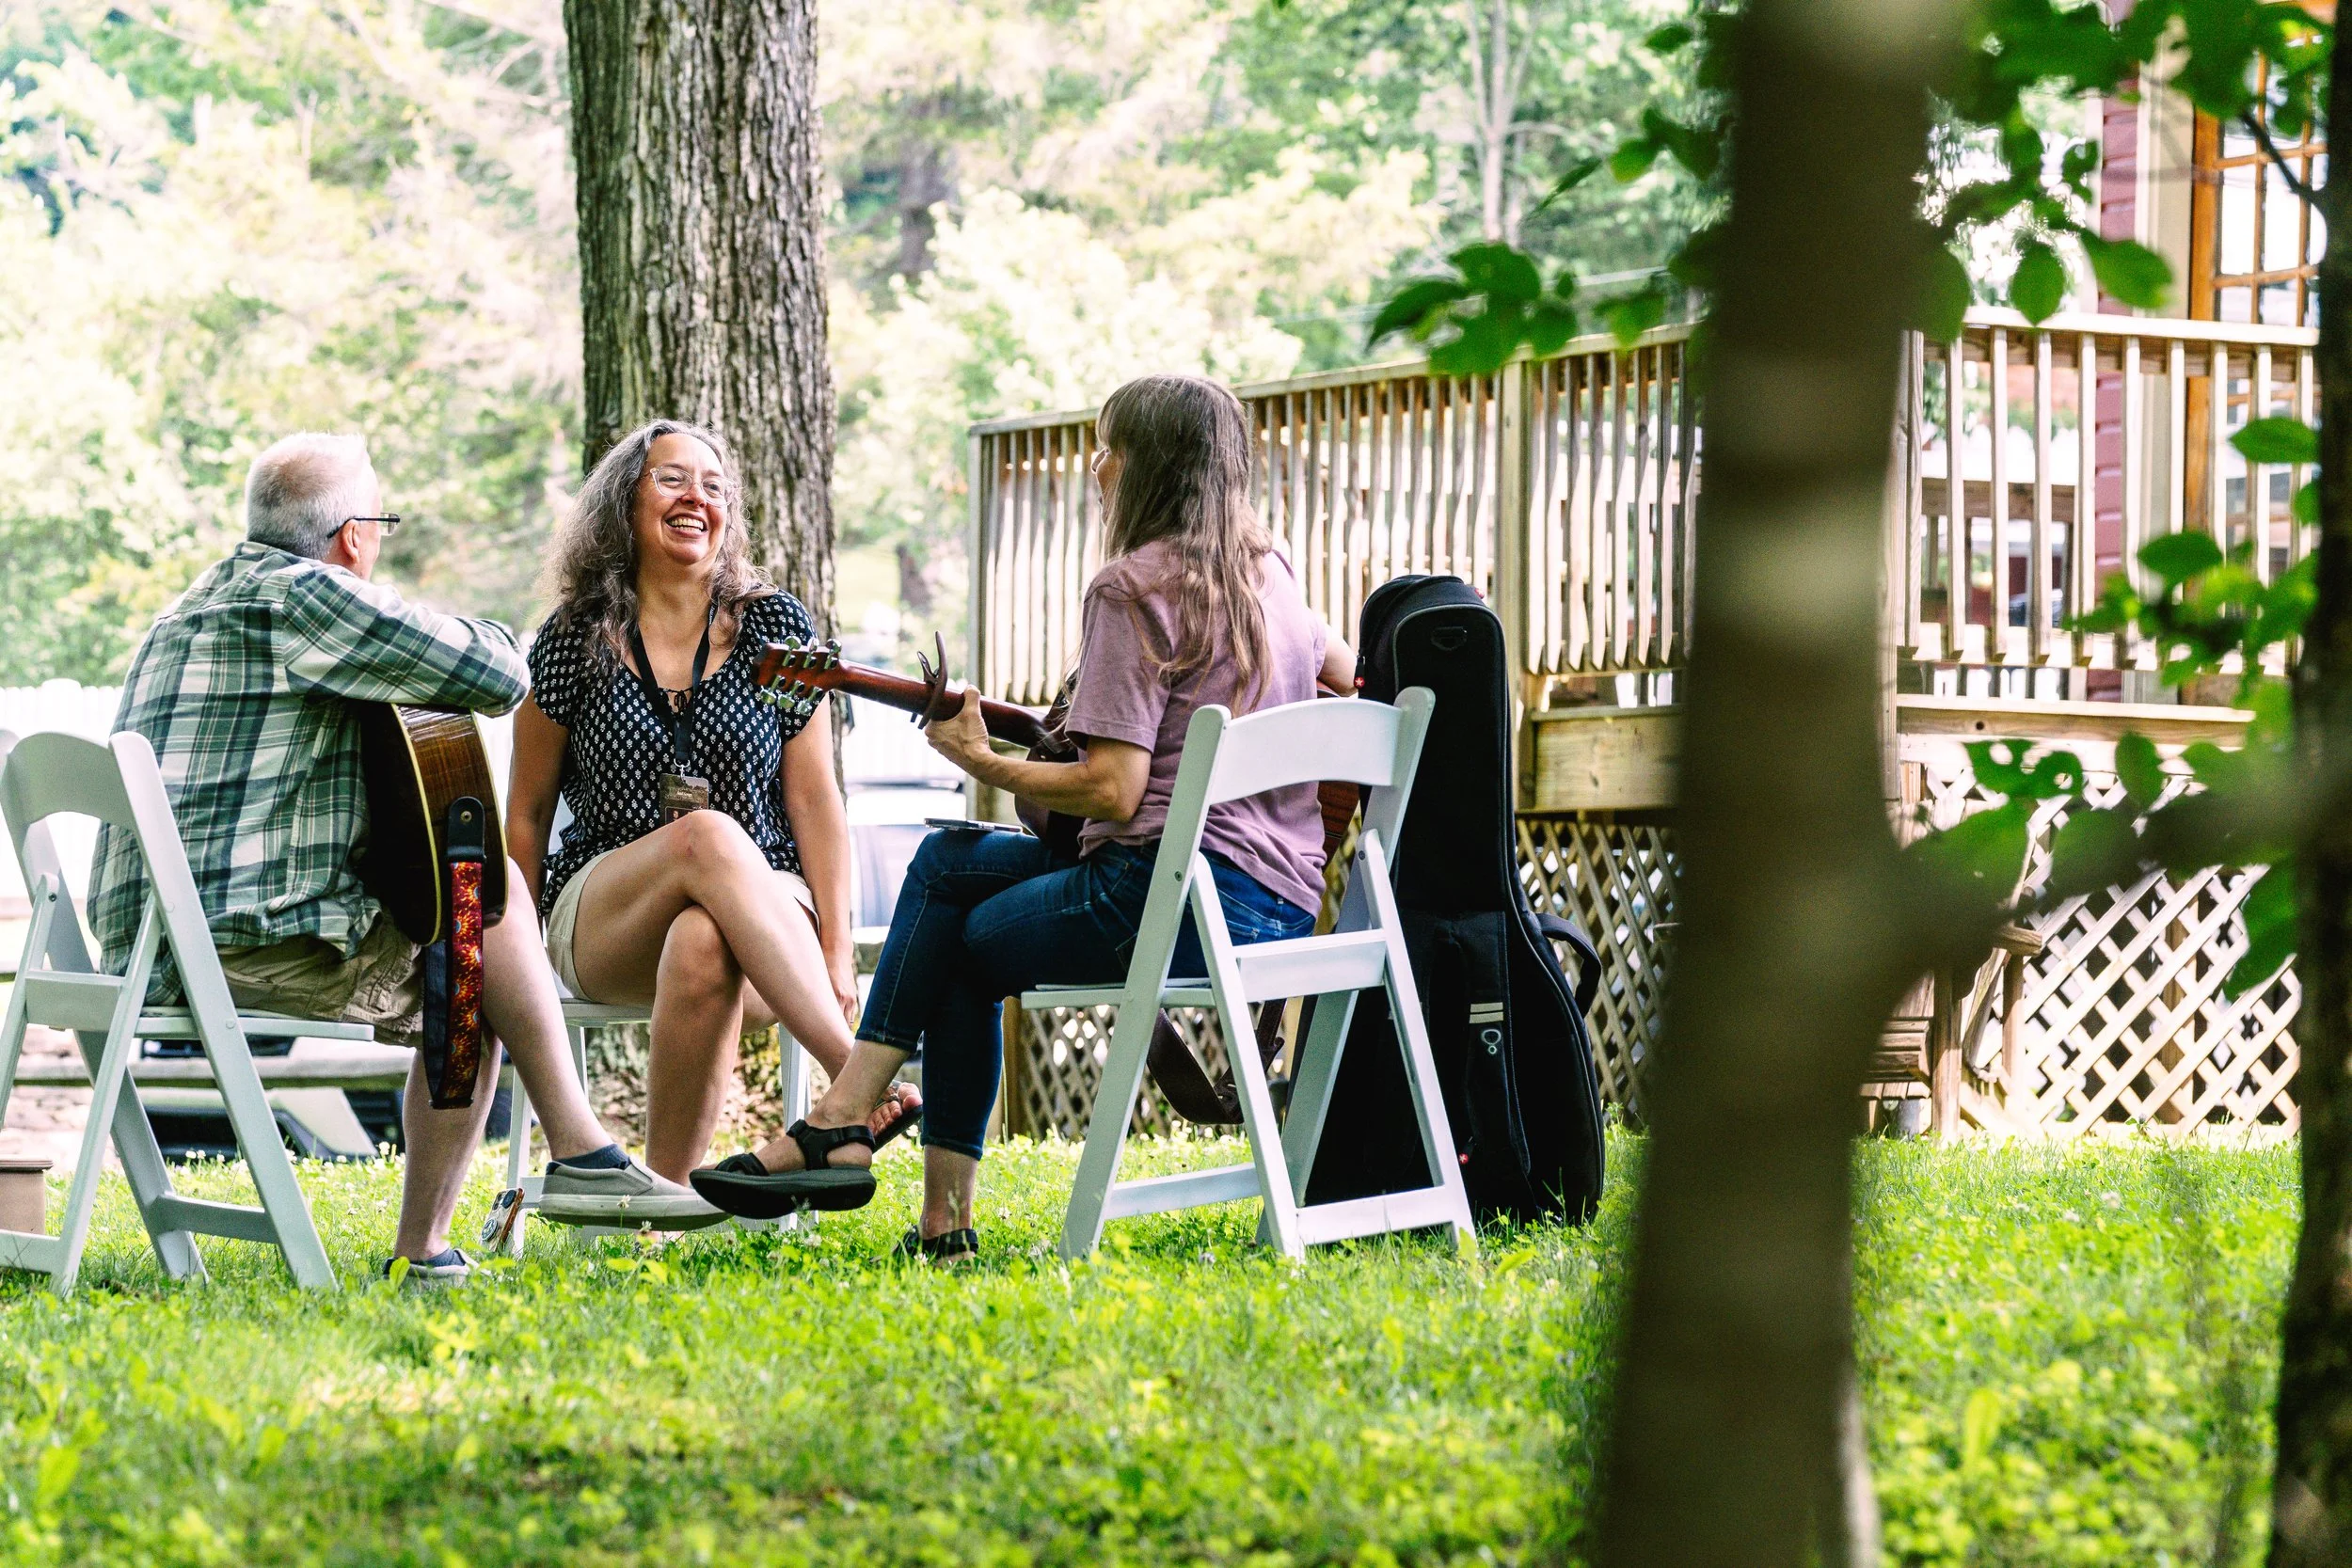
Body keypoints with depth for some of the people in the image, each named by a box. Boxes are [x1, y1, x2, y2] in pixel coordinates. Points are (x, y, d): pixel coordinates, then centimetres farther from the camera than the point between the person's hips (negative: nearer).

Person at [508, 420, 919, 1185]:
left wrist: (836, 954, -4)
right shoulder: (575, 640, 6)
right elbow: (527, 813, 11)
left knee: (703, 944, -40)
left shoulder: (774, 626, 8)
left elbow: (815, 798, 4)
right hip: (599, 912, 0)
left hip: (764, 906, 1)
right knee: (707, 835, -37)